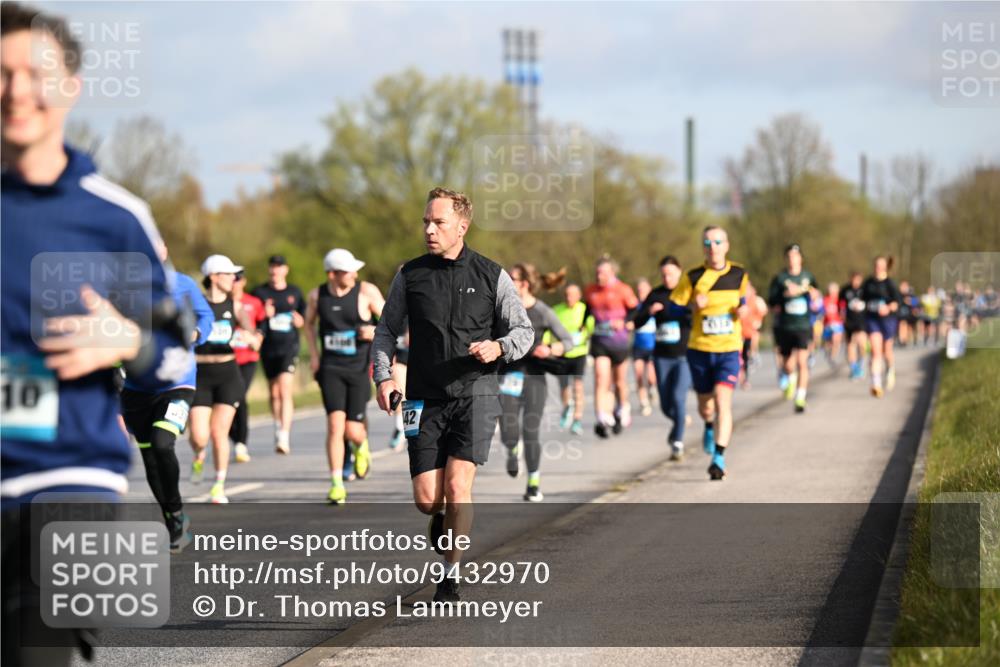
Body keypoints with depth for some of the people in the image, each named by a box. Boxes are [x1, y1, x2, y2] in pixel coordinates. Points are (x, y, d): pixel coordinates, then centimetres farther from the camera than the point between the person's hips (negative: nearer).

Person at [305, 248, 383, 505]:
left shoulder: (367, 292, -6)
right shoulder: (317, 295, 1)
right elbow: (309, 322, 21)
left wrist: (376, 331, -21)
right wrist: (314, 354, 11)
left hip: (359, 368, -1)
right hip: (330, 367, 1)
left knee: (353, 430, -3)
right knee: (335, 424, -14)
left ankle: (361, 446, 37)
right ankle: (336, 484, -7)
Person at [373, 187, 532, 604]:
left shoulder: (492, 276, 2)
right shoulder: (410, 275, 6)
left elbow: (523, 331, 7)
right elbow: (386, 330, 14)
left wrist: (499, 347, -15)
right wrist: (383, 376, -1)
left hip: (474, 393, -2)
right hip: (425, 398, 2)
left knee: (457, 485, -14)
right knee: (426, 498, -3)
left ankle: (451, 577, -1)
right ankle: (444, 522, 35)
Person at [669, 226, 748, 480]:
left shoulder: (739, 275, 2)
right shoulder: (692, 277, -5)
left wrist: (743, 309, 0)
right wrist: (693, 306, -19)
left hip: (729, 349, -1)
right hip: (700, 349, 1)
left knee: (723, 401, -17)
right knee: (705, 404, 14)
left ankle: (719, 457, -19)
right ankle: (710, 427, 50)